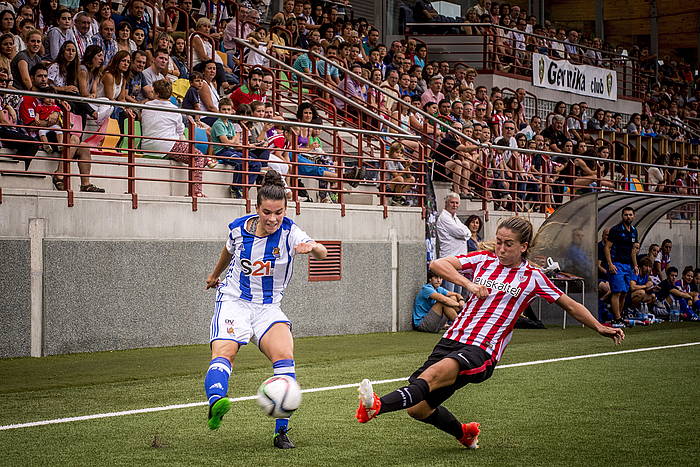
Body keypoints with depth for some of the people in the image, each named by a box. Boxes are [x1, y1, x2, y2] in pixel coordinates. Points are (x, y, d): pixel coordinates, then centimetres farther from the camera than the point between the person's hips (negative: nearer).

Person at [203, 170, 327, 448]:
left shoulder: (289, 232, -12)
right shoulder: (238, 228, -5)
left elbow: (321, 253, -31)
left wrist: (312, 247, -55)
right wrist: (215, 275, 38)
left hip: (268, 308, 0)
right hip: (233, 301, 0)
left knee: (284, 355, -23)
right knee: (224, 351, -28)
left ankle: (281, 431, -17)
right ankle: (215, 405, -55)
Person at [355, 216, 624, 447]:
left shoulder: (532, 278, 9)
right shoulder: (484, 259, 13)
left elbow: (570, 305, 22)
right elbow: (436, 265, 5)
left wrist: (599, 327, 22)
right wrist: (469, 284, -7)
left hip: (482, 352, -4)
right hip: (452, 341, 4)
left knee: (432, 375, -34)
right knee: (418, 409, -4)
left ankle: (377, 406, -55)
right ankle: (465, 434, 25)